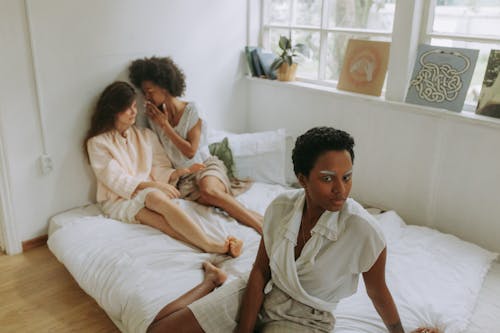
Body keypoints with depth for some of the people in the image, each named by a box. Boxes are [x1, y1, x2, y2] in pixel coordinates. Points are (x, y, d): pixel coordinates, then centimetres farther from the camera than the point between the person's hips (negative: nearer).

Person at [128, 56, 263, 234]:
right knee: (207, 199, -33)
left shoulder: (190, 110, -6)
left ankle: (261, 224, -35)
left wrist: (165, 125, -11)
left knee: (208, 189, -38)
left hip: (205, 166, -2)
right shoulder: (154, 116, 5)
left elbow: (190, 151, -11)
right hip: (183, 177, 2)